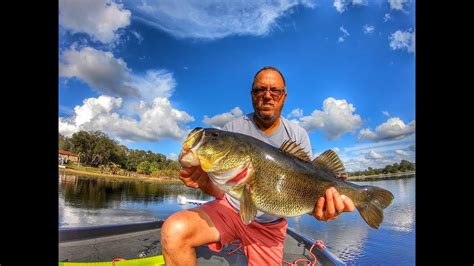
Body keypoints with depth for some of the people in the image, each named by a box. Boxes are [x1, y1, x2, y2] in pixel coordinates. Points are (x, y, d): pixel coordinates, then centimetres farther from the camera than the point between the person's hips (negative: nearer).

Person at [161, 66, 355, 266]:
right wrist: (204, 181, -33)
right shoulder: (232, 129, -7)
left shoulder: (298, 136, -4)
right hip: (230, 208, 0)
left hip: (270, 224, 1)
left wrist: (316, 206, -33)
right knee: (175, 230, -24)